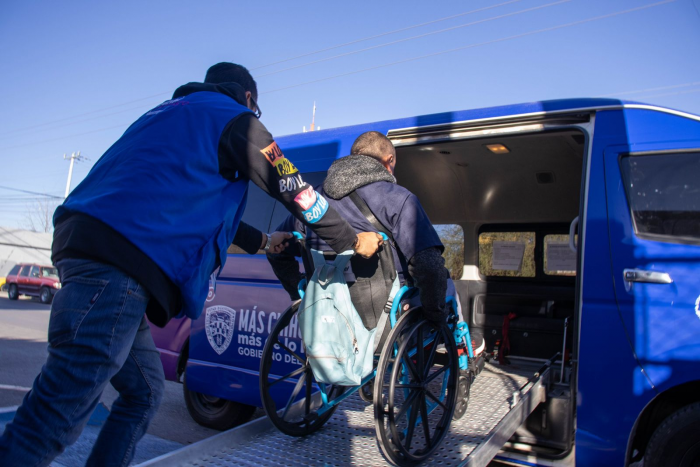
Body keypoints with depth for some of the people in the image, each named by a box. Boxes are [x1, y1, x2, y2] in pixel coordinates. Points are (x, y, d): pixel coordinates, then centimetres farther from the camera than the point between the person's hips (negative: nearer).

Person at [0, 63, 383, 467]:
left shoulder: (169, 112, 33)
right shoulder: (235, 118, 7)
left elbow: (202, 207, 39)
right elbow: (294, 190, 6)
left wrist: (262, 241, 47)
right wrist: (354, 240, 19)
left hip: (84, 248, 10)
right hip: (117, 262, -10)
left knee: (145, 392, 19)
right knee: (61, 410, -10)